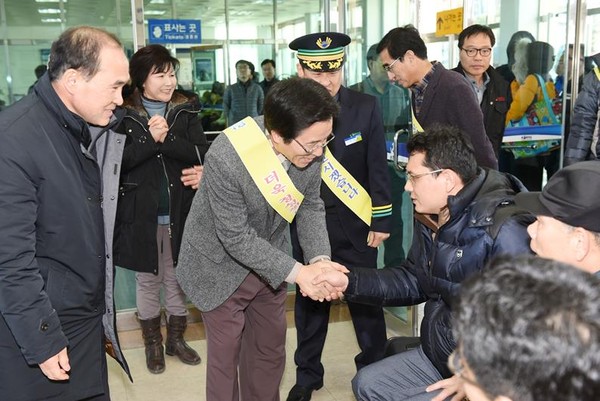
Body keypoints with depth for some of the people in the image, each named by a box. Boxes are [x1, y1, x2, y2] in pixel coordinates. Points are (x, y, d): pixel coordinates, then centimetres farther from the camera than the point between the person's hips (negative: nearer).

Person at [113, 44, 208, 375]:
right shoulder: (124, 114, -4)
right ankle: (152, 343, 32)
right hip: (141, 213, -1)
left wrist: (166, 139, -23)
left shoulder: (186, 111, 1)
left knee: (178, 279, 14)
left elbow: (202, 155, -10)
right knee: (147, 280, 13)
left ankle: (176, 338, 34)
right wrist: (150, 139, -24)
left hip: (180, 211, 2)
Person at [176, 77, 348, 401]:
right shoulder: (226, 157, -35)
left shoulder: (309, 149, -19)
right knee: (226, 354, 11)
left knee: (271, 349, 19)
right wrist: (296, 272, -28)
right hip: (222, 266, -5)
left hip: (268, 259, 5)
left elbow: (310, 206, -5)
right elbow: (236, 237, -27)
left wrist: (320, 259, -20)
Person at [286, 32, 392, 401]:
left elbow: (378, 169, -4)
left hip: (355, 222, -1)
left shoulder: (366, 108, -7)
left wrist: (381, 219, -4)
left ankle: (375, 370, 33)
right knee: (309, 299, 15)